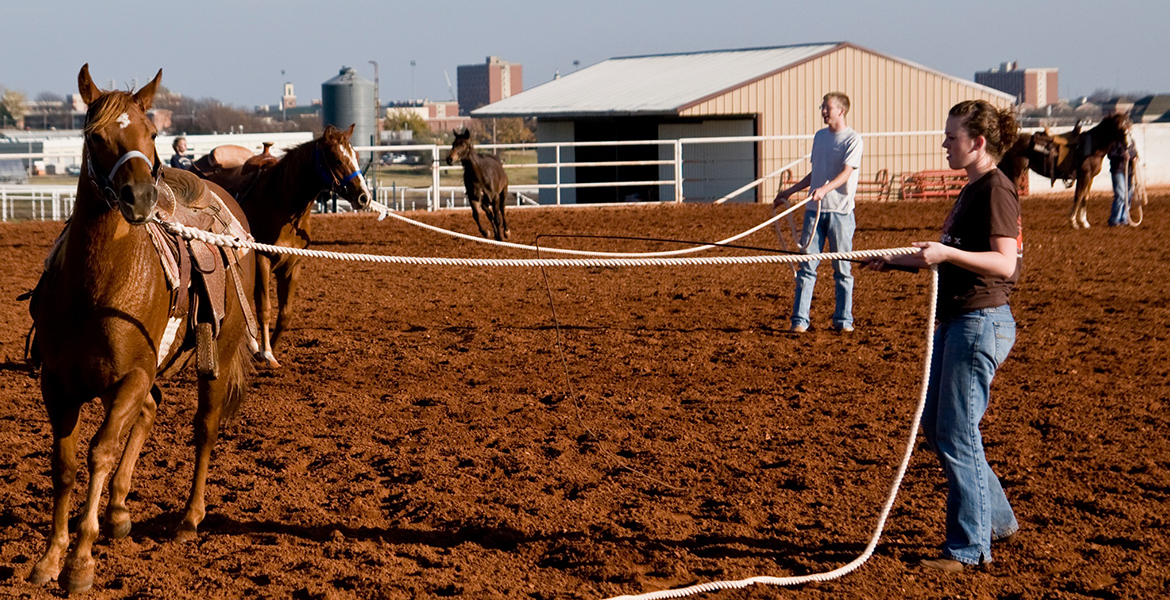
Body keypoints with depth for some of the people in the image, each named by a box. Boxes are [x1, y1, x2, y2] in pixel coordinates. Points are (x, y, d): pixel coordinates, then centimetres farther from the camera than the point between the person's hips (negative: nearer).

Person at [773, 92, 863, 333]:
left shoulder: (852, 139, -4)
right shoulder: (819, 136, 16)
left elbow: (846, 173, -17)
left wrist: (825, 189, -33)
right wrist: (788, 192, 25)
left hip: (840, 211, -5)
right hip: (814, 209, 5)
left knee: (842, 268, 2)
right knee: (807, 266, 1)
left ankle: (843, 319, 11)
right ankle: (799, 319, 1)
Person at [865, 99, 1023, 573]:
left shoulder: (996, 189, -14)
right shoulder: (972, 189, 16)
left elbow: (1005, 263, -23)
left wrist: (946, 253, -32)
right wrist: (898, 262, 22)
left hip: (981, 323, -11)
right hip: (956, 320, 11)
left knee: (956, 433, -7)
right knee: (935, 426, 16)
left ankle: (969, 547, 2)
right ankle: (997, 521, 27)